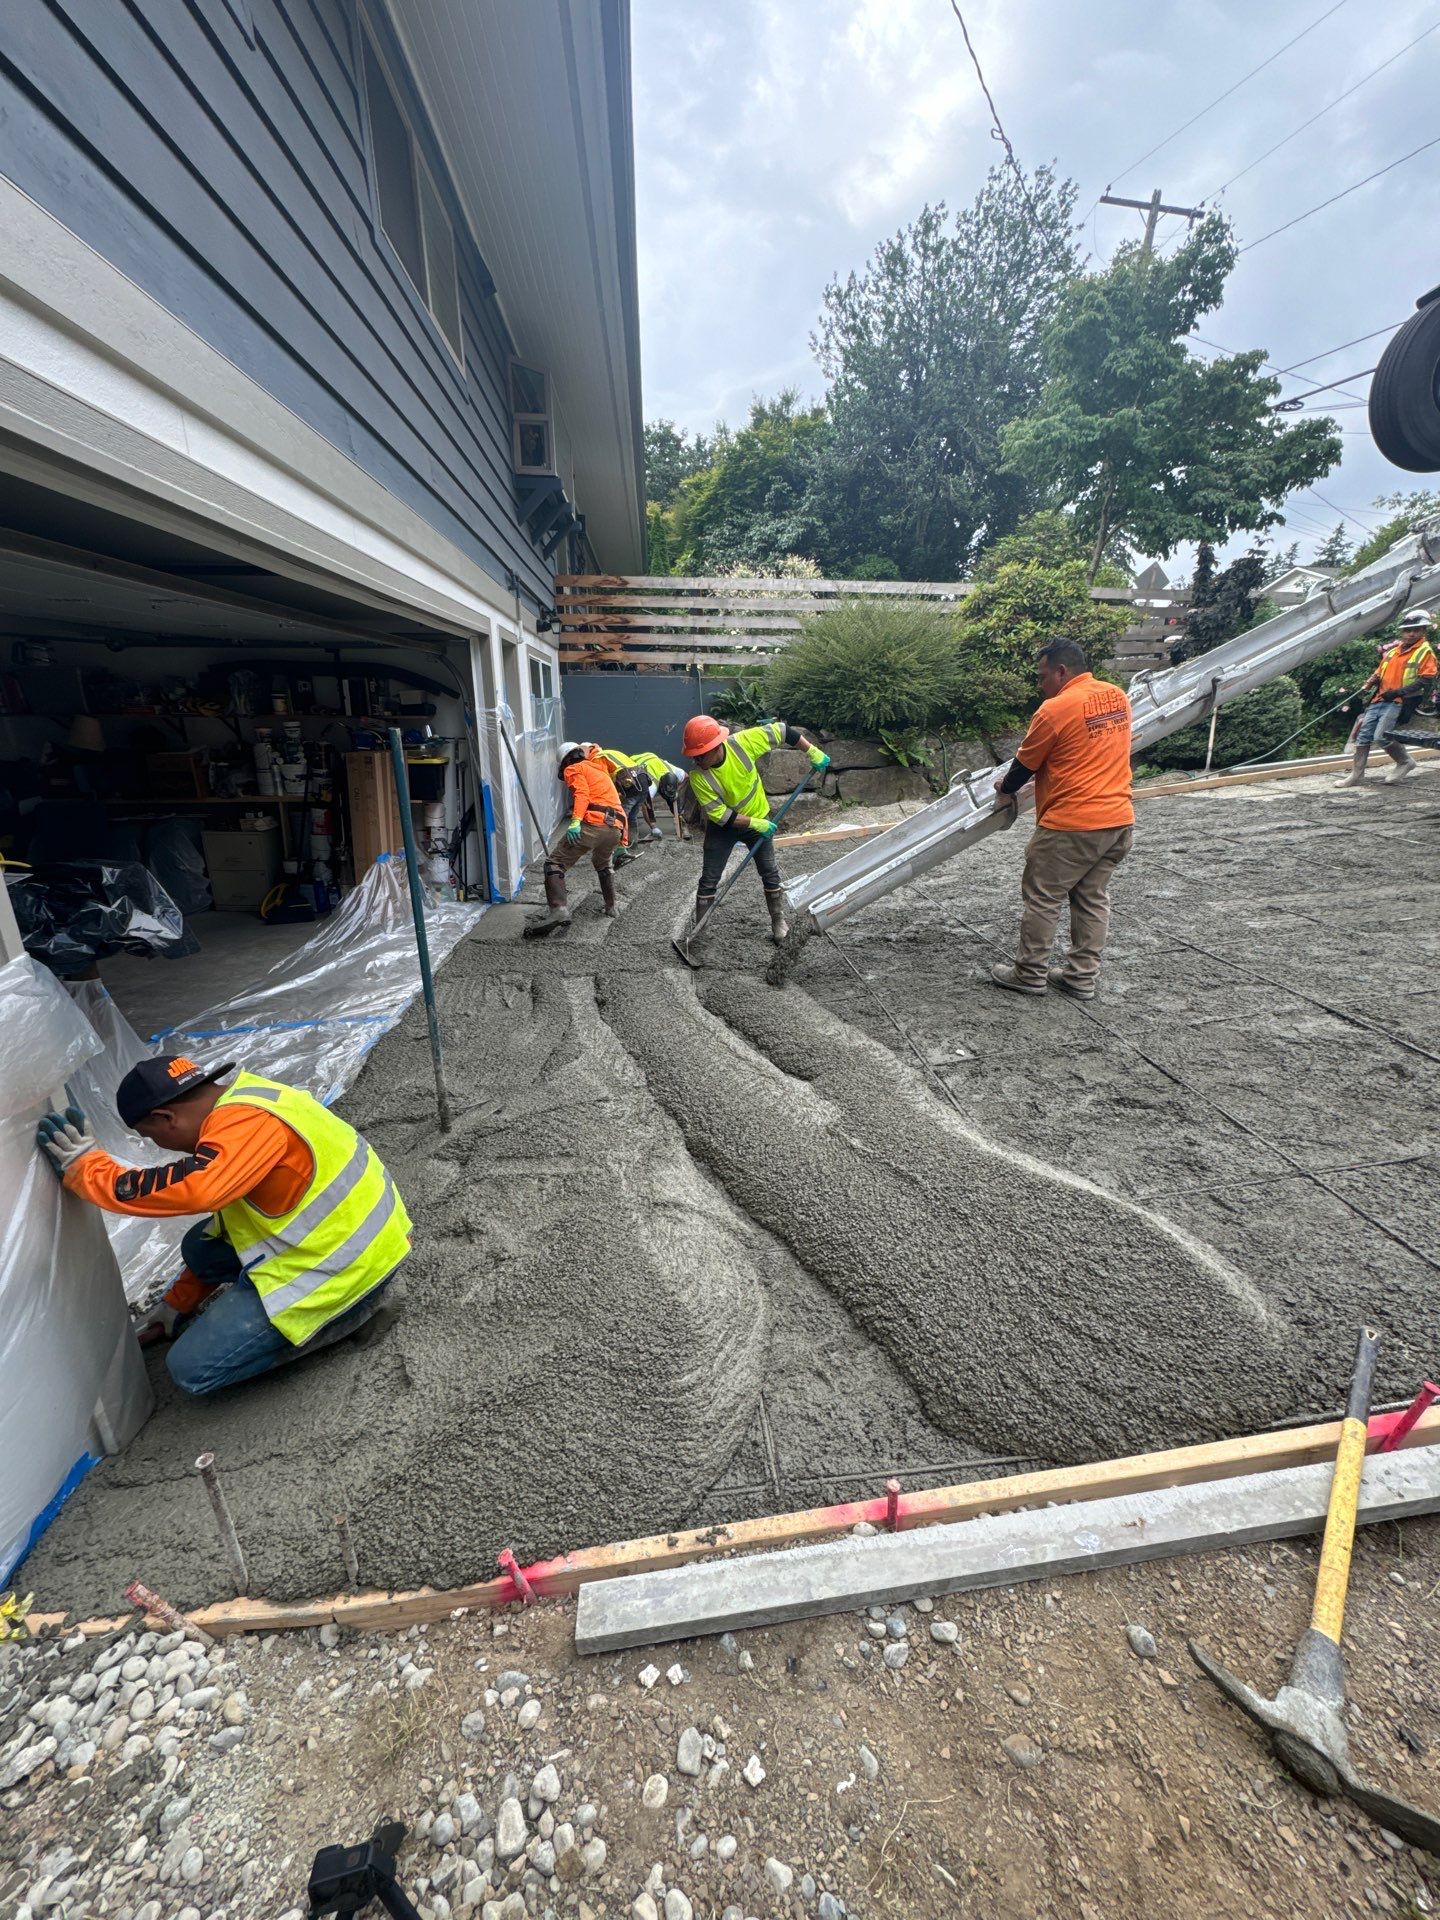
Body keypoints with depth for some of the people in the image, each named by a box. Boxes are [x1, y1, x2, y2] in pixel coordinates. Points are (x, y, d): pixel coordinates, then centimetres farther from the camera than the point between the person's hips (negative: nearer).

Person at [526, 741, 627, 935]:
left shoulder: (574, 769, 14)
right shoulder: (602, 771, 36)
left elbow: (581, 793, -7)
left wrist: (575, 821, -21)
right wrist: (622, 840, 39)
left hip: (593, 823, -7)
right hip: (616, 828, 7)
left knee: (555, 863, -4)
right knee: (604, 865, 34)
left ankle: (558, 909, -23)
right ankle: (610, 907, 33)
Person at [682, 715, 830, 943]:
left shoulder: (742, 742, -27)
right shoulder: (697, 775, -28)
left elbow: (779, 730, -14)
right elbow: (719, 815, -24)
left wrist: (813, 751, -15)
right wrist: (754, 824, -26)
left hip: (758, 818, 1)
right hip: (722, 827, -1)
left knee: (769, 872, 9)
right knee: (709, 879, -1)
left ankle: (779, 921, 26)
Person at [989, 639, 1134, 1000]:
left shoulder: (1055, 709, -14)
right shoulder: (1117, 696, 10)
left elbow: (1025, 763, -4)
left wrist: (1006, 789, 17)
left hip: (1071, 825, -8)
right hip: (1118, 820, 8)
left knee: (1042, 898, 4)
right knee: (1093, 898, 14)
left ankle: (1030, 974, 14)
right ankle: (1082, 977, 21)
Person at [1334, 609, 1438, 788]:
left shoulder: (1425, 652, -2)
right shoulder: (1392, 651, 17)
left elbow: (1425, 681, -11)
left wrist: (1398, 692, -21)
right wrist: (1368, 685, 6)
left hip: (1398, 703, -7)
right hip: (1379, 699, 7)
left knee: (1381, 736, -18)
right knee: (1363, 735, 0)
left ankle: (1406, 763, 6)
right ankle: (1356, 775, 3)